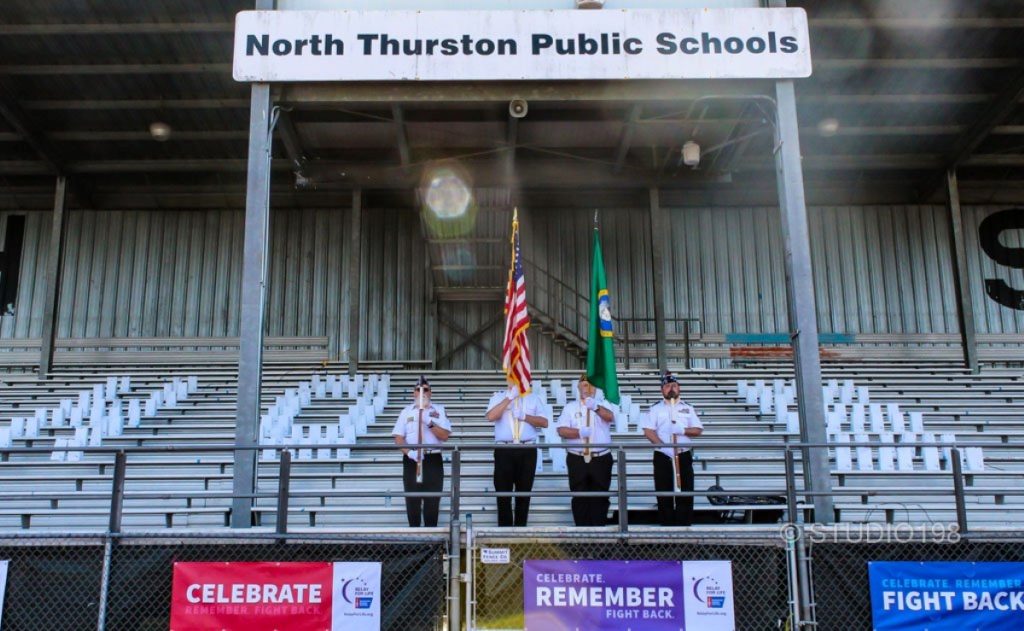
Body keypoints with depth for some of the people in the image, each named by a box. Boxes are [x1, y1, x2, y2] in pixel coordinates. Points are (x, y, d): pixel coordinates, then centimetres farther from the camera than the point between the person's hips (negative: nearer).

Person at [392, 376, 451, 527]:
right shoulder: (406, 411, 7)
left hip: (433, 459, 0)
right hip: (411, 460, 1)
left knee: (432, 499, 1)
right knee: (412, 499, 4)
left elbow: (445, 435, -3)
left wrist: (430, 423, -17)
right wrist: (409, 452, -17)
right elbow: (398, 438, 0)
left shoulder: (439, 410, 6)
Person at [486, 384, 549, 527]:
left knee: (524, 493, 7)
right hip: (504, 451, -1)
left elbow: (544, 422, 4)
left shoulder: (533, 398, 11)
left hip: (527, 451, 1)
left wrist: (524, 416, -9)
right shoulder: (498, 396, 7)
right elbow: (491, 416, -11)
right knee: (503, 493, 1)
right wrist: (509, 398, -11)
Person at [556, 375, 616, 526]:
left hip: (601, 458, 0)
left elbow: (610, 417, -19)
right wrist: (579, 432, -20)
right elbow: (561, 430, -3)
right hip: (577, 459, 0)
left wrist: (596, 407, -39)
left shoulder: (603, 404, 5)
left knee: (600, 497, 5)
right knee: (579, 497, 4)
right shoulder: (570, 407, 6)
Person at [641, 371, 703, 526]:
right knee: (664, 493, 1)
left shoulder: (688, 408, 10)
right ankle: (666, 526, 10)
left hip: (684, 456, 1)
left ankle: (685, 525, 6)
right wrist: (663, 445, -17)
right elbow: (648, 431, -4)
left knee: (686, 492, -1)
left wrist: (683, 430, -14)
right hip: (662, 457, -1)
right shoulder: (655, 408, 5)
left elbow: (698, 430, 6)